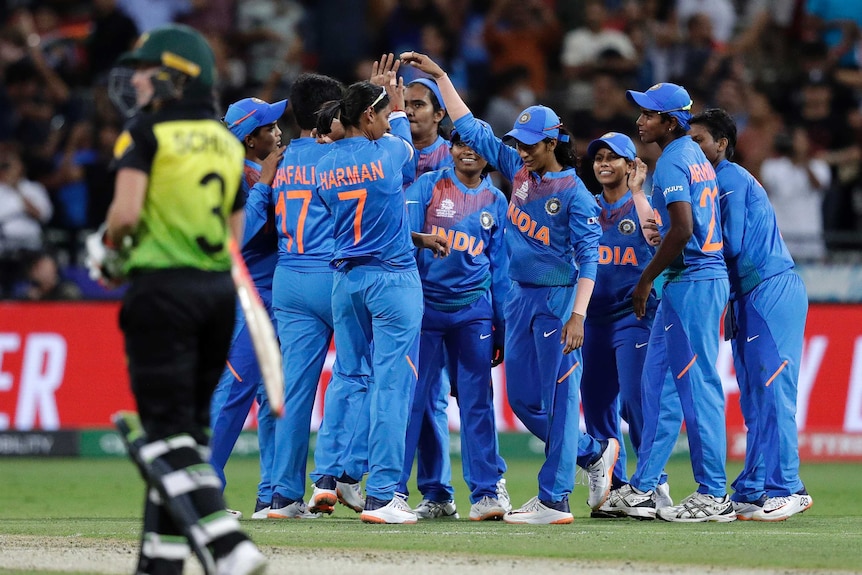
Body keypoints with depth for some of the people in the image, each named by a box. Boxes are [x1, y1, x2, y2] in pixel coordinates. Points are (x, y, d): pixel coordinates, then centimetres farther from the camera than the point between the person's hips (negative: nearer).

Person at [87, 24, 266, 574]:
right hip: (220, 290, 7)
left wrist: (109, 250, 4)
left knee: (168, 431, -7)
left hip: (163, 288, -7)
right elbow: (236, 236, 12)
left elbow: (126, 213, -15)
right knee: (189, 428, 13)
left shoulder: (148, 132, -5)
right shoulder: (227, 142, 14)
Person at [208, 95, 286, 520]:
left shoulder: (269, 172, 15)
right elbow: (239, 230, -23)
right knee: (237, 389, -10)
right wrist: (265, 183, -22)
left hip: (275, 293, 9)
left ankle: (271, 497, 11)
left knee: (274, 394, 9)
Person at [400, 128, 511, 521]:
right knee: (416, 397, -3)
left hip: (473, 308, 2)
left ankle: (486, 494, 0)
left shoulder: (496, 201, 11)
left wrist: (501, 330, 10)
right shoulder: (428, 186, 3)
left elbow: (500, 266, 13)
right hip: (426, 306, -2)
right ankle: (394, 488, 2)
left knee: (477, 401, -1)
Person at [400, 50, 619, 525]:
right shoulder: (519, 170, 8)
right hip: (519, 297, 8)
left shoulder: (575, 194, -12)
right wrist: (439, 75, 11)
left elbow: (588, 259, -15)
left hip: (558, 299, -8)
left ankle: (554, 500, -5)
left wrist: (578, 315, -24)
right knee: (522, 398, 11)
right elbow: (471, 130, 13)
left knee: (558, 397, -6)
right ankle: (594, 453, 28)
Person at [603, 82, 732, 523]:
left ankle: (713, 497, -4)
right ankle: (642, 490, 16)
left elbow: (683, 228, -22)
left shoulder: (672, 161, -13)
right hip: (709, 276, 10)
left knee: (697, 386, -7)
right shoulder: (695, 156, 17)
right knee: (658, 382, 13)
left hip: (691, 282, -10)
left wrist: (646, 279, -14)